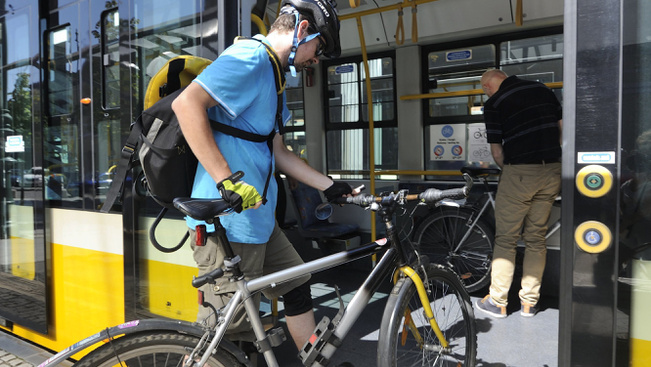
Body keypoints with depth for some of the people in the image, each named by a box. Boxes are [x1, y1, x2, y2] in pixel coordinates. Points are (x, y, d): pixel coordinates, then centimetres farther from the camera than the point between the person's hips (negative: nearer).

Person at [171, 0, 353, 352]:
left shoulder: (271, 74, 20)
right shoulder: (251, 56, -12)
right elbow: (187, 104, -25)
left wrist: (330, 186, 19)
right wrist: (227, 181, -30)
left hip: (258, 217, 11)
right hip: (229, 219, -11)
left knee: (298, 286, 21)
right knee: (221, 334, -2)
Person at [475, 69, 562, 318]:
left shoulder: (493, 104, -2)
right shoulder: (543, 89, 13)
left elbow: (496, 151, -2)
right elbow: (562, 128, 12)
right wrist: (551, 158, 18)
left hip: (520, 173, -5)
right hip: (552, 171, 6)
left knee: (505, 240, 5)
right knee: (536, 237, 13)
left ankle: (497, 302, 13)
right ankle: (529, 302, 20)